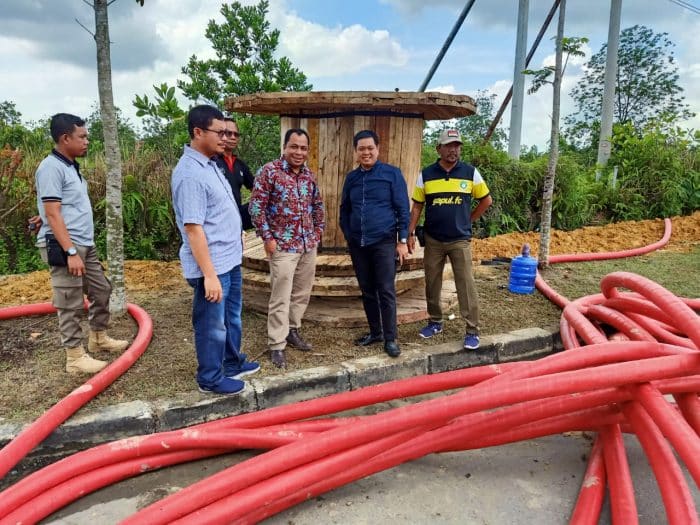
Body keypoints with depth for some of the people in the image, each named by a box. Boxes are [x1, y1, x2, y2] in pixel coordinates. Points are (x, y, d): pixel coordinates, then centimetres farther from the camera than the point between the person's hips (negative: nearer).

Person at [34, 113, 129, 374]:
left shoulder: (70, 166, 13)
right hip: (64, 247, -9)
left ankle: (99, 337, 34)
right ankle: (75, 357, 8)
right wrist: (70, 252, -23)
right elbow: (53, 214, -20)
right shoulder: (52, 167, -15)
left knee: (102, 290, 17)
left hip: (85, 244, 9)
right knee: (71, 304, -2)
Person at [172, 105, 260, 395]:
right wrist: (209, 274, -26)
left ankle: (233, 363, 40)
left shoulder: (209, 164, 10)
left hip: (230, 259, 10)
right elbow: (193, 228, -25)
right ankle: (211, 378, 24)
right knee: (212, 325, 7)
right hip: (212, 265, -10)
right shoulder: (190, 173, -22)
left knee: (232, 317, 23)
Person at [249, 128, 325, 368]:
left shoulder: (309, 175, 9)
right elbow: (256, 206, -11)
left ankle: (292, 331, 32)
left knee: (302, 293, 14)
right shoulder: (270, 171, -9)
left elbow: (317, 204, 21)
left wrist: (318, 230, 12)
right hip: (282, 245, -6)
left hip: (308, 244, 6)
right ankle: (276, 345, 8)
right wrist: (267, 237, -13)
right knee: (280, 297, -2)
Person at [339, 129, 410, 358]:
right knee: (367, 291, 12)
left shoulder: (392, 173, -2)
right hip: (357, 244, 5)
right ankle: (375, 331, 26)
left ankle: (390, 339, 7)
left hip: (384, 243, -4)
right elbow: (344, 210, 18)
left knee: (386, 292, -3)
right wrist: (348, 236, 10)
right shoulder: (351, 177, 10)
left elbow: (403, 209, -3)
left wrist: (402, 240, -7)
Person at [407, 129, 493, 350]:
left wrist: (468, 220, 6)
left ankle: (472, 330, 5)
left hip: (460, 240, -2)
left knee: (466, 285, -3)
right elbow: (417, 206, 4)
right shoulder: (426, 174, 0)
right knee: (432, 284, 11)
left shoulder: (471, 172, -2)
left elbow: (486, 200, 9)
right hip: (432, 240, 2)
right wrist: (410, 233, -2)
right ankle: (435, 322, 28)